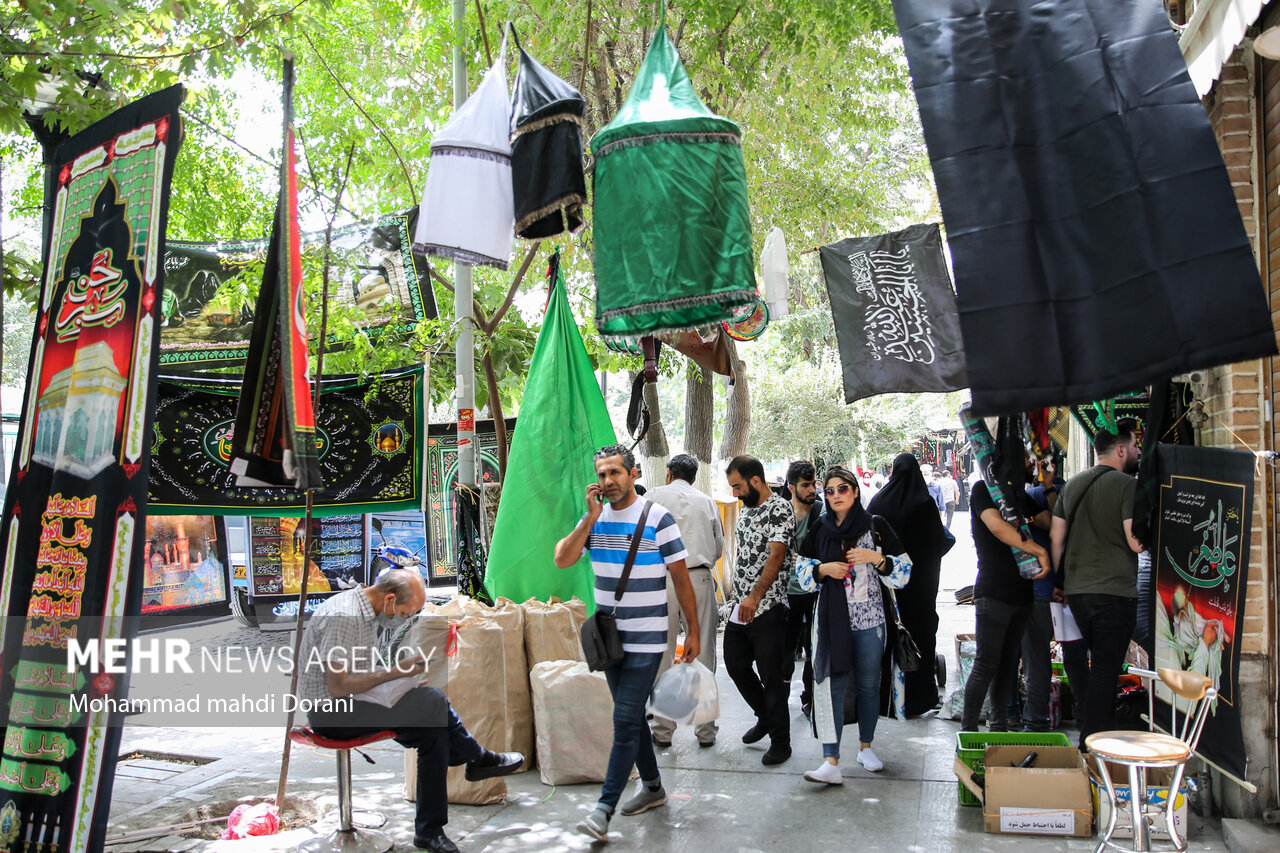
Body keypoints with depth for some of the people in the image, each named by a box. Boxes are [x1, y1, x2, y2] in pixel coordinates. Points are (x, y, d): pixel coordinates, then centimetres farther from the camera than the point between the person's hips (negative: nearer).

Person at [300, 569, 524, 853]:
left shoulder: (369, 613, 10)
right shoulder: (343, 617, -21)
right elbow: (337, 686, -25)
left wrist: (406, 673, 0)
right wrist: (395, 672, -20)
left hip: (357, 705, 10)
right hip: (332, 714, -10)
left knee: (434, 729, -7)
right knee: (433, 702, -20)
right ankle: (479, 759, 5)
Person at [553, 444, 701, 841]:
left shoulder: (657, 518, -9)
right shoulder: (595, 517, 4)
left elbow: (681, 578, -5)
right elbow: (562, 559, -9)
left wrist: (693, 631, -4)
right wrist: (591, 517, -17)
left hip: (645, 640, -5)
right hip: (609, 637, 6)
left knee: (625, 719, -7)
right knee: (631, 716, 16)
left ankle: (605, 807, -1)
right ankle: (652, 786, 32)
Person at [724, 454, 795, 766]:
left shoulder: (780, 509, -13)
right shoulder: (746, 509, 14)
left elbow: (776, 556, -22)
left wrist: (755, 596, -29)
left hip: (767, 608, -9)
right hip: (740, 605, 9)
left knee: (772, 676, -1)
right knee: (735, 665, 14)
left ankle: (780, 742, 13)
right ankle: (765, 717, 35)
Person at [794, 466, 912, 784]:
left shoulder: (876, 527, 1)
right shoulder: (818, 530, 7)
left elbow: (904, 571, 1)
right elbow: (802, 573, 12)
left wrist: (876, 558, -15)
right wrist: (824, 569, -8)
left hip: (869, 619, 0)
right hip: (831, 619, 1)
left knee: (868, 685, 10)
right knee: (831, 684, -7)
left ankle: (865, 746, 31)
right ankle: (831, 762, -8)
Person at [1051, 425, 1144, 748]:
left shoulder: (1073, 484, 12)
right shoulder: (1127, 484, -10)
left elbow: (1056, 536, 12)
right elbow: (1136, 542, -17)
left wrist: (1056, 581, 18)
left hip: (1076, 588, 7)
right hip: (1114, 590, -7)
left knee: (1099, 665, 19)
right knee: (1106, 670, -1)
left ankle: (1094, 739, 27)